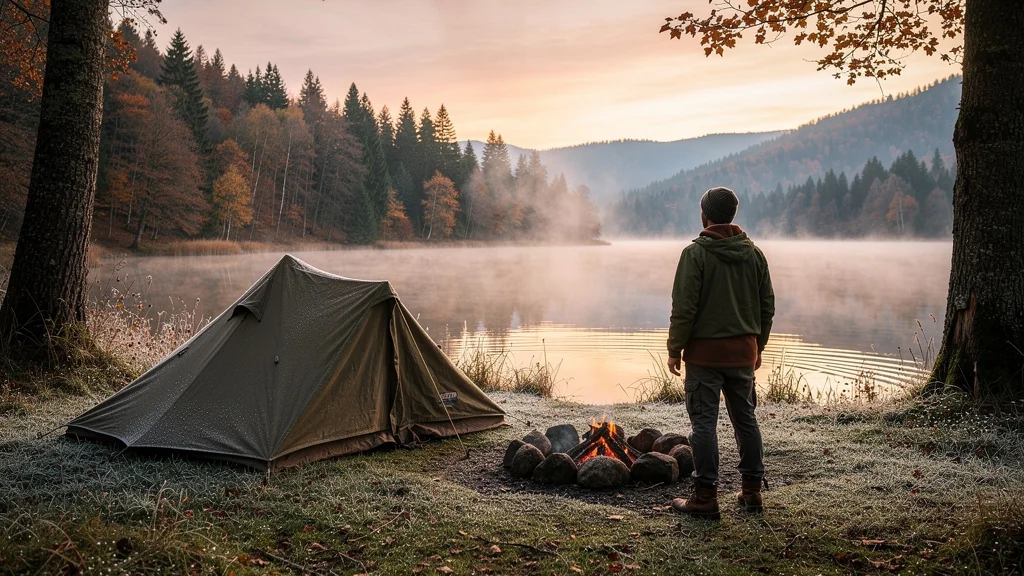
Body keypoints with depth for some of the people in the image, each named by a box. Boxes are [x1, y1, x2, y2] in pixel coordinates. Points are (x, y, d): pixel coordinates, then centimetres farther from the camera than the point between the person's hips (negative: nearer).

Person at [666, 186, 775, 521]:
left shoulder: (696, 253, -10)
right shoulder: (754, 253, 7)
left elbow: (684, 308, -13)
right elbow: (767, 306, 11)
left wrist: (674, 349, -5)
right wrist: (757, 346, 20)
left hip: (705, 352, -5)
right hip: (744, 351, 6)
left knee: (704, 423, 0)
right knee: (746, 420, 14)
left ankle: (705, 498, 3)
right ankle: (752, 493, 22)